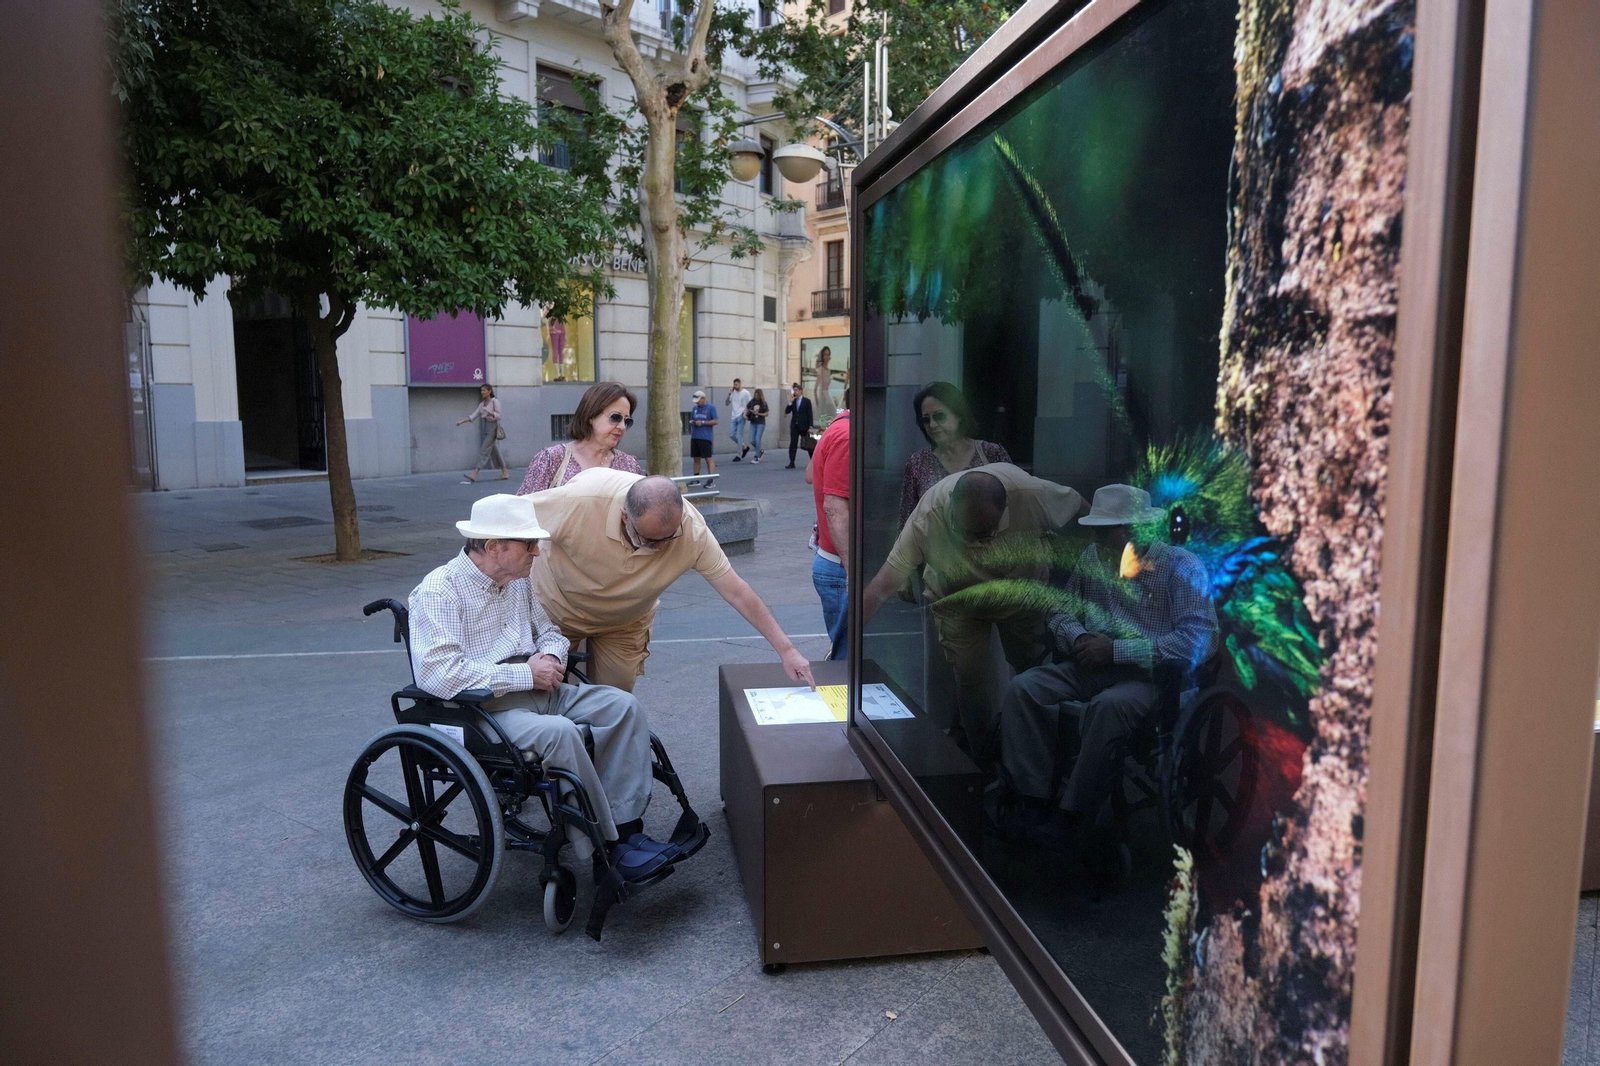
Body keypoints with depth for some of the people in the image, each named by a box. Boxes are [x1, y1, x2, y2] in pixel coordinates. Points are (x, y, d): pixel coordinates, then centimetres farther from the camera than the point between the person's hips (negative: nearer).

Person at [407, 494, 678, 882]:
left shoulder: (519, 581, 14)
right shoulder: (439, 590, -12)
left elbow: (549, 631, 25)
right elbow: (439, 674, -24)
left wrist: (550, 656, -2)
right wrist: (526, 674, -21)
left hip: (536, 690, 8)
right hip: (483, 707, -8)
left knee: (623, 706, -11)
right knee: (558, 731, -34)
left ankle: (626, 827, -13)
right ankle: (606, 849, -21)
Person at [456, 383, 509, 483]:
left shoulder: (495, 402, -6)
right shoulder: (482, 404, 13)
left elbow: (498, 416, -12)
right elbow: (473, 416, 11)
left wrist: (488, 412, -27)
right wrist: (461, 421, 0)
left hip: (493, 428, -8)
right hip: (486, 428, 8)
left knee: (484, 450, -13)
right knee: (494, 452, 11)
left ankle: (474, 475, -19)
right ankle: (505, 472, 20)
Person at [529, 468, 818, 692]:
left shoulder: (693, 532, -32)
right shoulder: (581, 500, -38)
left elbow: (737, 592, -24)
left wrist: (786, 649, -24)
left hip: (622, 625, 1)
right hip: (554, 611, -1)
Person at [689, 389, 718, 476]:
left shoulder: (711, 407, -3)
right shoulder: (695, 408, 16)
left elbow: (715, 421, -8)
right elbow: (691, 420, 25)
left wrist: (702, 422, -14)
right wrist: (691, 422, 1)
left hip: (706, 437, -6)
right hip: (694, 437, 6)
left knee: (708, 459, -8)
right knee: (696, 459, 10)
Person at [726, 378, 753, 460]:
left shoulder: (745, 393, -5)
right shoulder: (733, 392, 10)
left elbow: (749, 405, -2)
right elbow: (727, 403, 10)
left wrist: (745, 413, -14)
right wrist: (729, 395, -3)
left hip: (741, 417, -6)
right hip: (734, 417, 6)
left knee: (739, 436, -7)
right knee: (732, 435, 4)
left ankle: (739, 455, 0)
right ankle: (745, 447, 23)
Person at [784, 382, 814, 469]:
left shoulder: (807, 401, -2)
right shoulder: (793, 401, 10)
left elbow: (810, 415, -4)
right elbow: (786, 412, 2)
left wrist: (810, 427, -11)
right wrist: (790, 402, -9)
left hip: (804, 427, -3)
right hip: (794, 426, 3)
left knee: (808, 444, 6)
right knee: (793, 444, -4)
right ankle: (791, 463, -3)